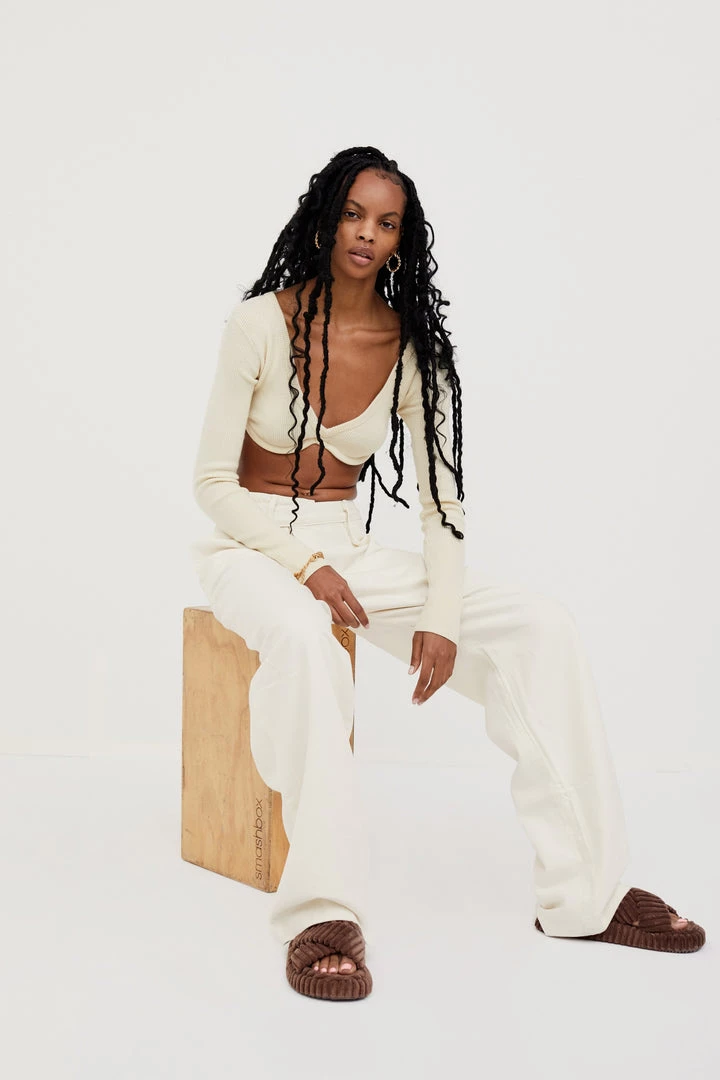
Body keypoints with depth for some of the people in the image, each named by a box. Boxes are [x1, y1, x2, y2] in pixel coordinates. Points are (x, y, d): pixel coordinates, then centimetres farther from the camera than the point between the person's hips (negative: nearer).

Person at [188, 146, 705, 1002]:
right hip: (249, 545, -4)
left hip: (346, 546, 4)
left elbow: (441, 499, 1)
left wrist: (441, 616, -14)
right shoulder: (260, 324, -9)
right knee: (303, 638, -41)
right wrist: (304, 564, -22)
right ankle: (322, 915, -36)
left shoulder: (414, 347, 1)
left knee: (539, 627, -15)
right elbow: (212, 481, -9)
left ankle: (584, 890, -12)